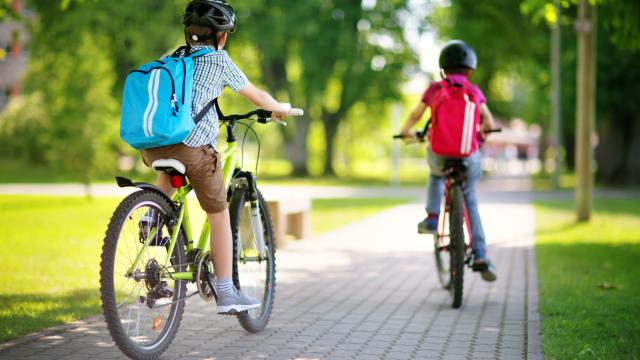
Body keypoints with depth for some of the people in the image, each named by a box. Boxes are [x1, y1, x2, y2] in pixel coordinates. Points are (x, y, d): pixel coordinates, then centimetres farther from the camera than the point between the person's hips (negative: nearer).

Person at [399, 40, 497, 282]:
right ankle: (480, 256, 10)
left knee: (436, 175, 37)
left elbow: (416, 115, 11)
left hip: (439, 153, 0)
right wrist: (482, 133, 26)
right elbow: (488, 123, 3)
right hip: (468, 155, 0)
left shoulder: (434, 90, 5)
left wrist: (406, 131, 31)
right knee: (470, 201, 18)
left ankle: (432, 218, 19)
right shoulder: (474, 92, 6)